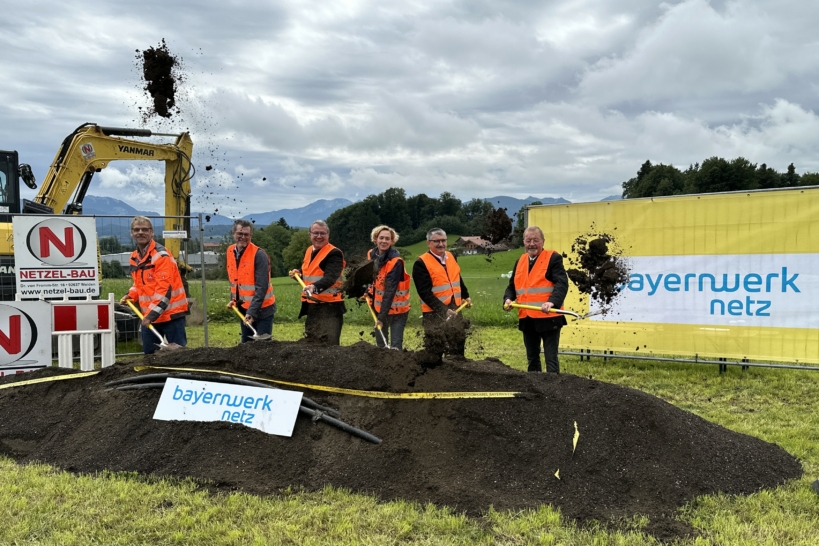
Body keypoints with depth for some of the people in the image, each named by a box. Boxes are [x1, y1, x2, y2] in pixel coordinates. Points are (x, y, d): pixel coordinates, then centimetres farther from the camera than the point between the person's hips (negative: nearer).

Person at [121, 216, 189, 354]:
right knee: (149, 354, 12)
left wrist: (152, 314, -22)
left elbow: (164, 289, -20)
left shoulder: (161, 255, -15)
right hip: (148, 315, 8)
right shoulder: (134, 257, 11)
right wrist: (131, 295, 7)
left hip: (170, 314, -8)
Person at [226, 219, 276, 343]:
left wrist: (252, 312, -27)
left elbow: (261, 287, -22)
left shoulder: (259, 255, -18)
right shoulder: (230, 252, 3)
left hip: (262, 309, -7)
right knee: (246, 344, 14)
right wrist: (233, 299, 5)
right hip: (244, 309, 7)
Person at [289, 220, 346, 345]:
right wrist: (299, 274, 9)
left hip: (329, 307, -8)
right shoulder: (308, 251, 12)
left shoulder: (334, 254, -14)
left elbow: (330, 277, -29)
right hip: (311, 306, 9)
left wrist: (315, 287, -45)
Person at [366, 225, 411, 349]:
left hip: (396, 309, -7)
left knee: (395, 345, -9)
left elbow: (390, 290, -26)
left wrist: (382, 316, -28)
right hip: (379, 306, 7)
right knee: (380, 342, 16)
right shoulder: (372, 255, -2)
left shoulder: (396, 261, -23)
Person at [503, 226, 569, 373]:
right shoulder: (520, 261, 15)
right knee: (532, 358, 16)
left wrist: (552, 301, -35)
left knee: (551, 358, -3)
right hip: (527, 319, 6)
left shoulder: (553, 258, -5)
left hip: (548, 318, -6)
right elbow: (512, 286, 22)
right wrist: (508, 299, 0)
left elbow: (562, 283, -17)